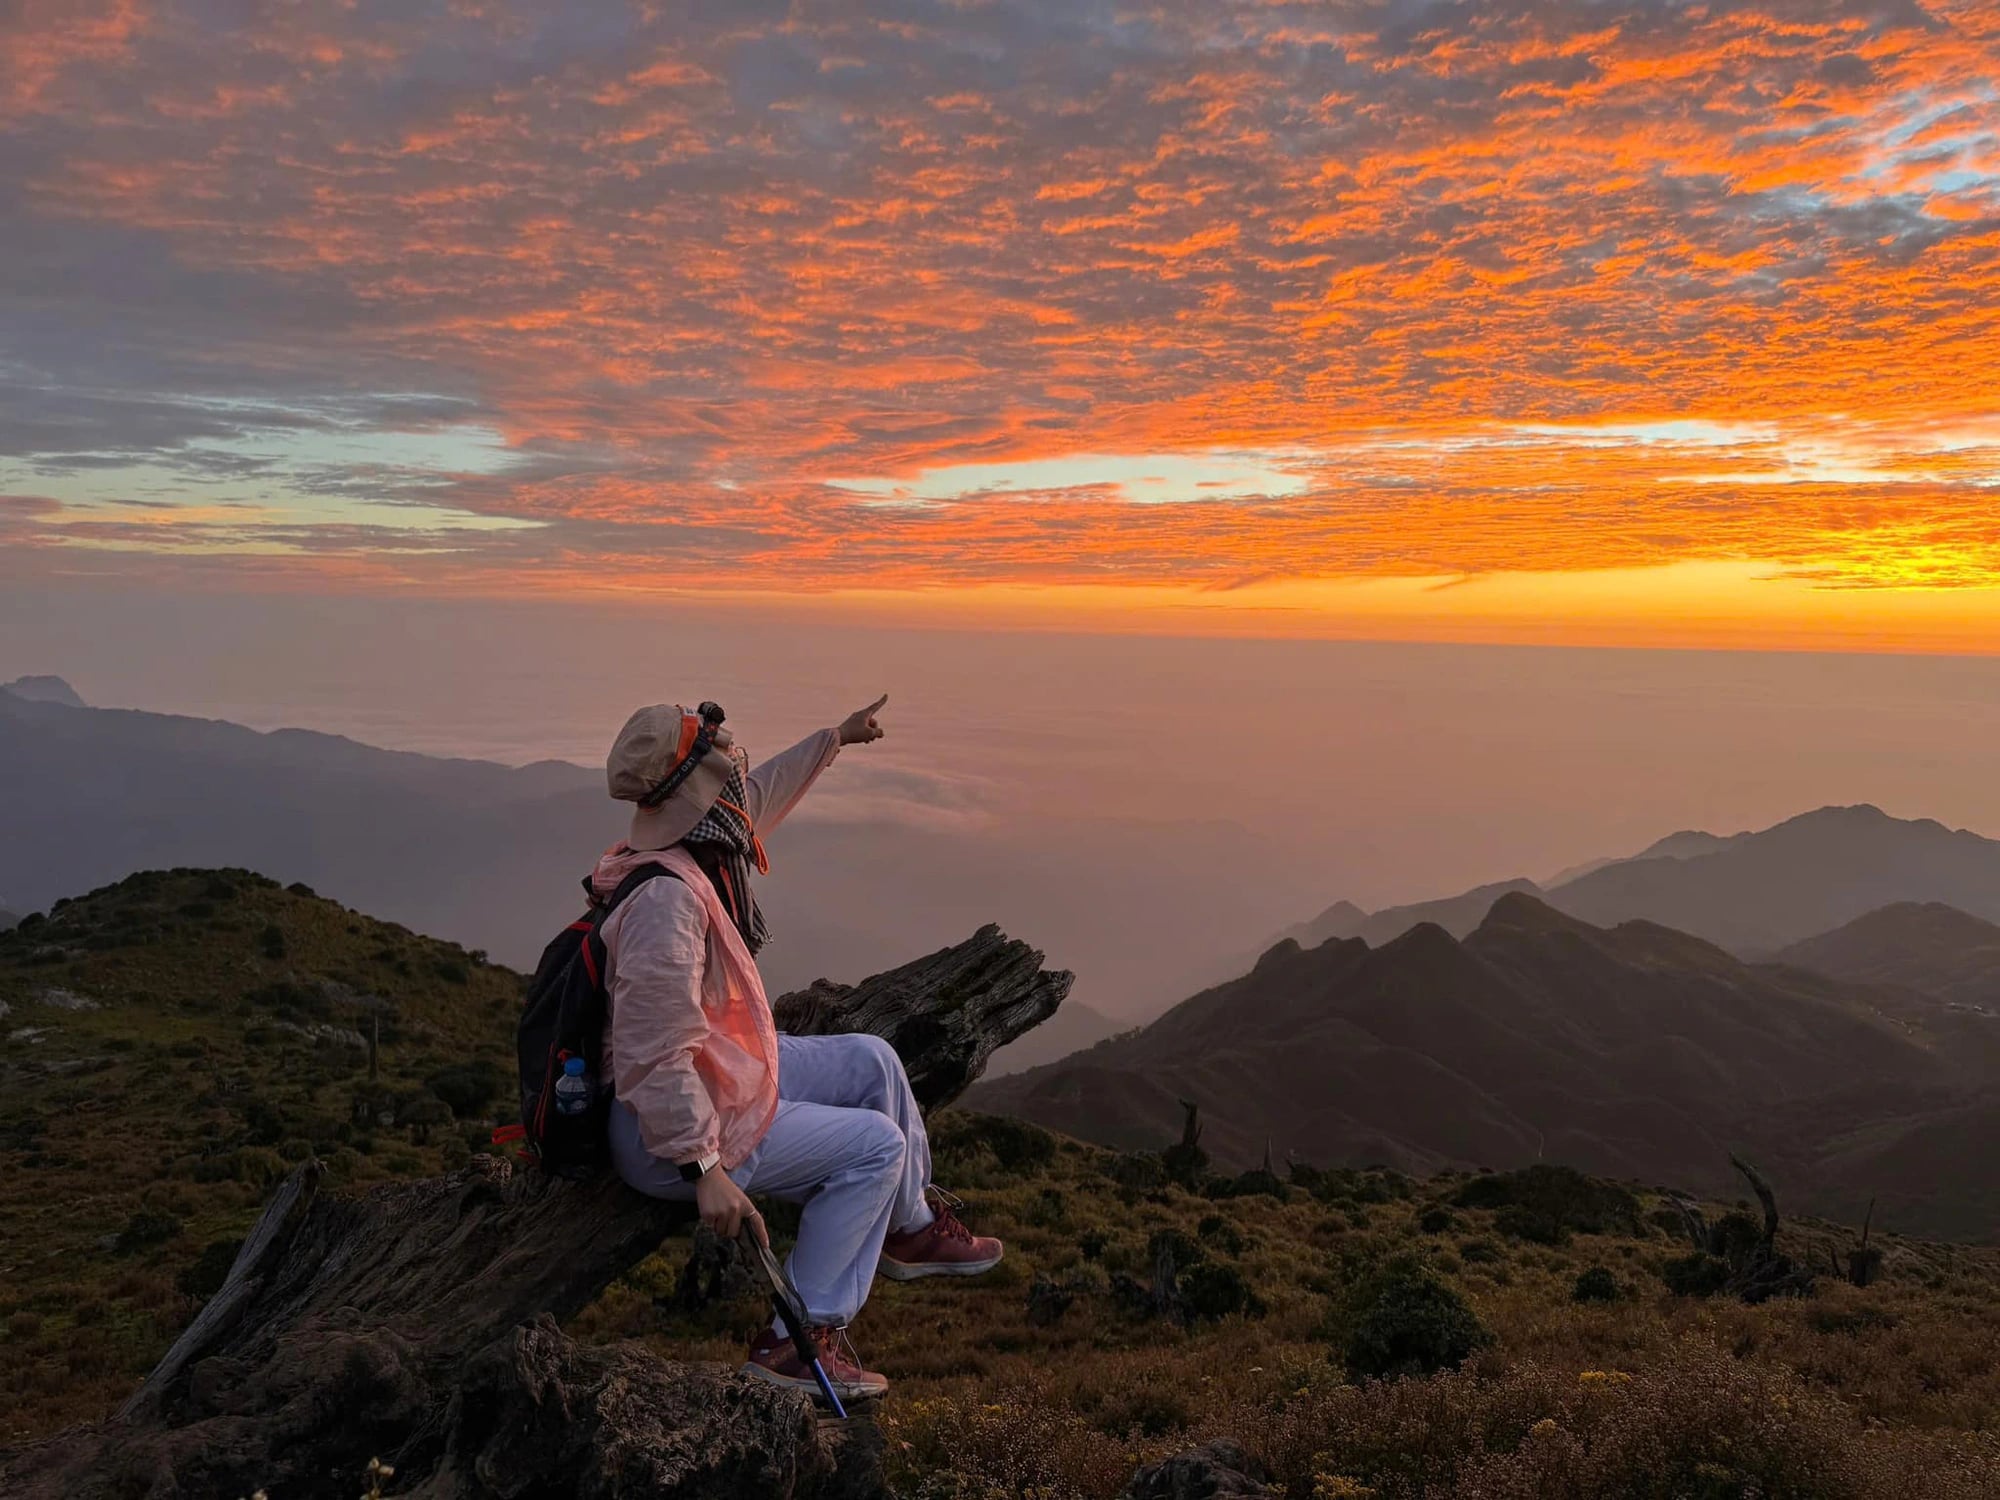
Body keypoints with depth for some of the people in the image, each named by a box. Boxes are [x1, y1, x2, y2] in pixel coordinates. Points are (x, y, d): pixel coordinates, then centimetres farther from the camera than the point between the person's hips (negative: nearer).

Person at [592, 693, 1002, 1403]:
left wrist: (837, 737, 32)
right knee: (874, 1143, -7)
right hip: (670, 1131, -10)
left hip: (723, 1071, 10)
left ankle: (909, 1227, 38)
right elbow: (653, 1056, -34)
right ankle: (800, 1339, 3)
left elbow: (758, 793, 21)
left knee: (871, 1060, 17)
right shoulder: (667, 898, -32)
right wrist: (705, 1167, -33)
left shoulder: (693, 847, -2)